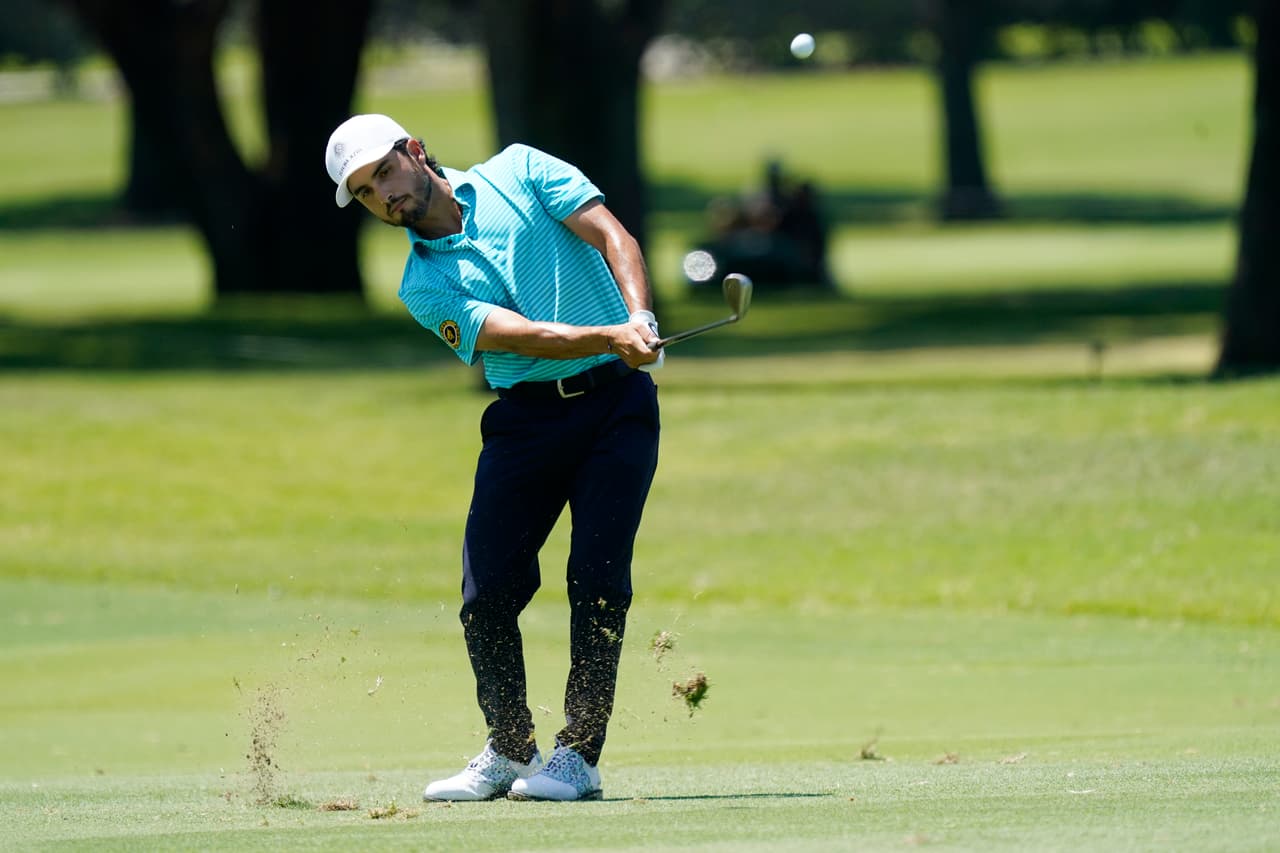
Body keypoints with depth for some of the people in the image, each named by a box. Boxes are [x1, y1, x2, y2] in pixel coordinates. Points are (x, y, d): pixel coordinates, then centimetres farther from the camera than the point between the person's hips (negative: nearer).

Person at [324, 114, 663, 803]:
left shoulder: (518, 172, 4)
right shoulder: (425, 286, 2)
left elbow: (613, 238, -5)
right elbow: (521, 334, -13)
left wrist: (639, 316, -23)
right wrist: (610, 337, -28)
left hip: (616, 399, -2)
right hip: (526, 415, 2)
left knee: (597, 576, -11)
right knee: (488, 587, -5)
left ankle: (579, 753, -5)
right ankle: (508, 751, 13)